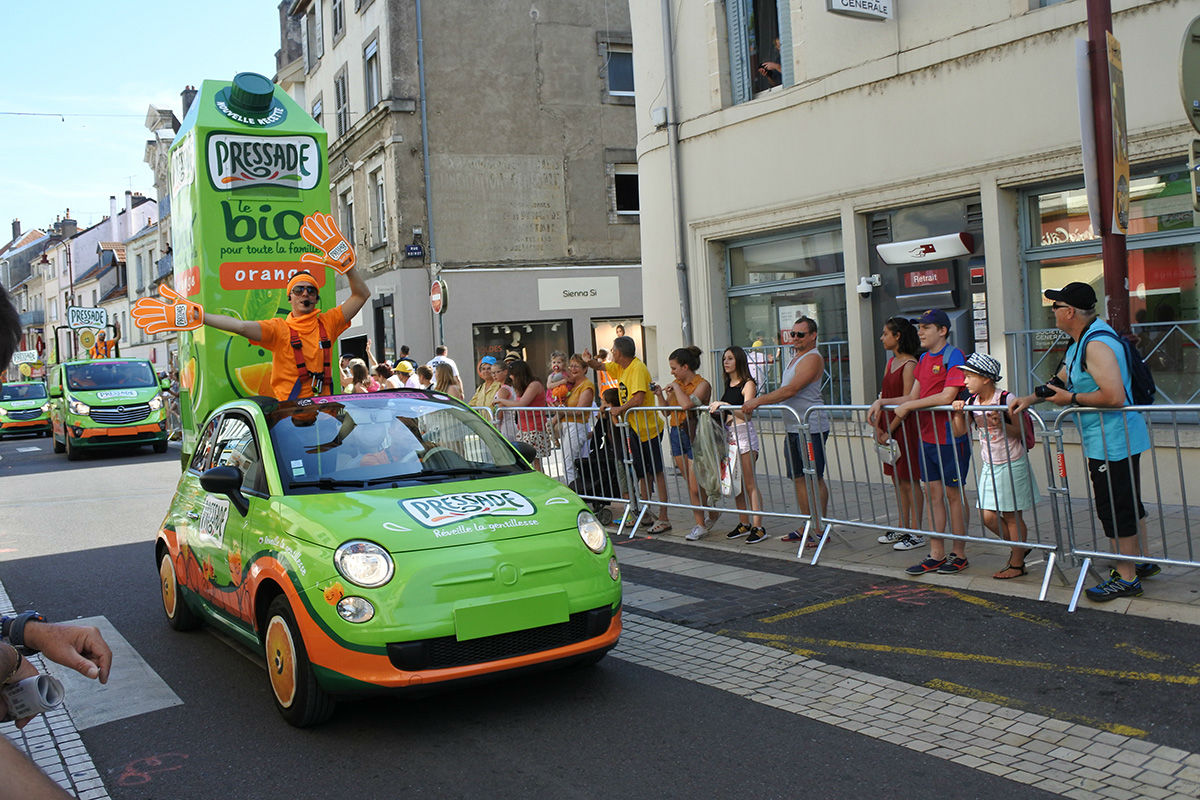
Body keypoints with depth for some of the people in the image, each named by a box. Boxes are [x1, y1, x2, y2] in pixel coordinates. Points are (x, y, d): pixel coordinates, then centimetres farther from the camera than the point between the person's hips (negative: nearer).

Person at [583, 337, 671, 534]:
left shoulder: (638, 369, -17)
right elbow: (601, 366, 26)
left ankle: (663, 518, -7)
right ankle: (644, 513, 21)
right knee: (643, 473, 13)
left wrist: (619, 409, -14)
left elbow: (638, 399, -27)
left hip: (648, 428, -9)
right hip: (634, 428, 9)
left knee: (656, 472, -8)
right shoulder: (620, 367, 11)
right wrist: (590, 361, 4)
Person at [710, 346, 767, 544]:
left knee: (750, 484, -7)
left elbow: (746, 412, -20)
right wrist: (716, 408, 7)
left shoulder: (747, 384, -8)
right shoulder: (728, 385, 15)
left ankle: (758, 527, -5)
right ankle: (744, 524, 18)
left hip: (744, 434, -8)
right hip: (728, 434, 8)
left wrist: (724, 405, -29)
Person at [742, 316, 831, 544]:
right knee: (798, 478, 11)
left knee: (815, 477, -6)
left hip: (812, 427, -10)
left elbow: (790, 390, -20)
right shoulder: (795, 358, 20)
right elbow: (784, 392, 24)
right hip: (793, 428, 10)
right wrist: (756, 403, 16)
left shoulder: (813, 358, -12)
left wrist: (757, 401, -18)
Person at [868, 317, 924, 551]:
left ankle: (916, 533, 4)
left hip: (906, 426, -9)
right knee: (897, 480, 14)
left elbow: (908, 399, -18)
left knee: (910, 481, -3)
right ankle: (903, 528, 23)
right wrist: (878, 424, 7)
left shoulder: (909, 364, -13)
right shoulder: (891, 363, 14)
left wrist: (881, 403, -24)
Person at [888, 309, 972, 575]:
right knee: (934, 493, 9)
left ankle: (959, 554, 12)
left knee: (953, 493, 2)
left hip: (951, 437, -8)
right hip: (927, 436, 8)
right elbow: (913, 397, 16)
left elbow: (947, 396, -22)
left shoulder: (954, 356, -12)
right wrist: (889, 428, 14)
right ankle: (936, 555, 15)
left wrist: (907, 406, -16)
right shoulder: (924, 359, 13)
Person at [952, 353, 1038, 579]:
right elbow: (959, 432, 5)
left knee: (1012, 516, 2)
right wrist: (958, 412, -12)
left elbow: (1022, 432, -11)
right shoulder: (971, 402, 2)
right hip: (989, 465, 6)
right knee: (987, 516, 4)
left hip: (1011, 465, -6)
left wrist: (1001, 426, -28)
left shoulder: (1006, 400, -15)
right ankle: (1019, 547, 28)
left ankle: (1017, 564, 16)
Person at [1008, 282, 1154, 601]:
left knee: (1115, 509, -1)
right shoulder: (1080, 341, 11)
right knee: (1126, 504, 20)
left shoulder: (1096, 345, -23)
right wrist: (1030, 399, 8)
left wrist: (1072, 399, -20)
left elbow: (1114, 396, -32)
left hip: (1112, 441, -11)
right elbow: (1062, 380, 22)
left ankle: (1126, 579, 9)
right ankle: (1140, 562, 34)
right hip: (1113, 439, 11)